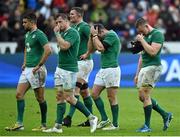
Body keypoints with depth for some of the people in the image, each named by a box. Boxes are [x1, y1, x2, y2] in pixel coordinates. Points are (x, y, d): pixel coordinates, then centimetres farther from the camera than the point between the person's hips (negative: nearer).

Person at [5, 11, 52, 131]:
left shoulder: (39, 34, -14)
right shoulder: (27, 34, 14)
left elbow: (48, 50, -25)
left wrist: (39, 65, -21)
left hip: (36, 70, -9)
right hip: (27, 69, 9)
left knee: (40, 98, 0)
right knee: (19, 94, 1)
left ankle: (44, 125, 11)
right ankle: (19, 123, 2)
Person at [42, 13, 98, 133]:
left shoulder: (73, 33, -14)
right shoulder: (63, 33, 14)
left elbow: (64, 46, -26)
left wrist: (57, 33, -18)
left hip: (69, 70, -9)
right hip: (60, 68, 9)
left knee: (69, 98, -7)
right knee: (60, 96, 6)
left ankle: (91, 117, 3)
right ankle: (58, 126, 6)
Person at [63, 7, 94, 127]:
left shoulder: (84, 27, -12)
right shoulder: (74, 27, 16)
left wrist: (88, 53, -19)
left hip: (84, 62, -10)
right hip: (77, 62, 10)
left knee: (76, 88, -15)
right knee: (84, 91, 10)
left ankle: (69, 118, -20)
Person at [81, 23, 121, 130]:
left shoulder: (111, 35, -12)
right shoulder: (106, 36, 17)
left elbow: (100, 48, -20)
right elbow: (93, 47, 25)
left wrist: (94, 35, -12)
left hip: (112, 69, -10)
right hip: (103, 70, 10)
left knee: (112, 97, -4)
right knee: (95, 94, 6)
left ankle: (115, 124, 2)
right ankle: (105, 119, 12)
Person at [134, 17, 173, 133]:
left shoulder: (157, 34, -9)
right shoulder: (145, 36, 19)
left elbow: (153, 52, -22)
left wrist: (142, 40, -13)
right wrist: (137, 74, 22)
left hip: (153, 67, -9)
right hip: (144, 68, 9)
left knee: (145, 96, -12)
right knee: (142, 97, 7)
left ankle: (147, 126, -7)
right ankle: (165, 115, 17)